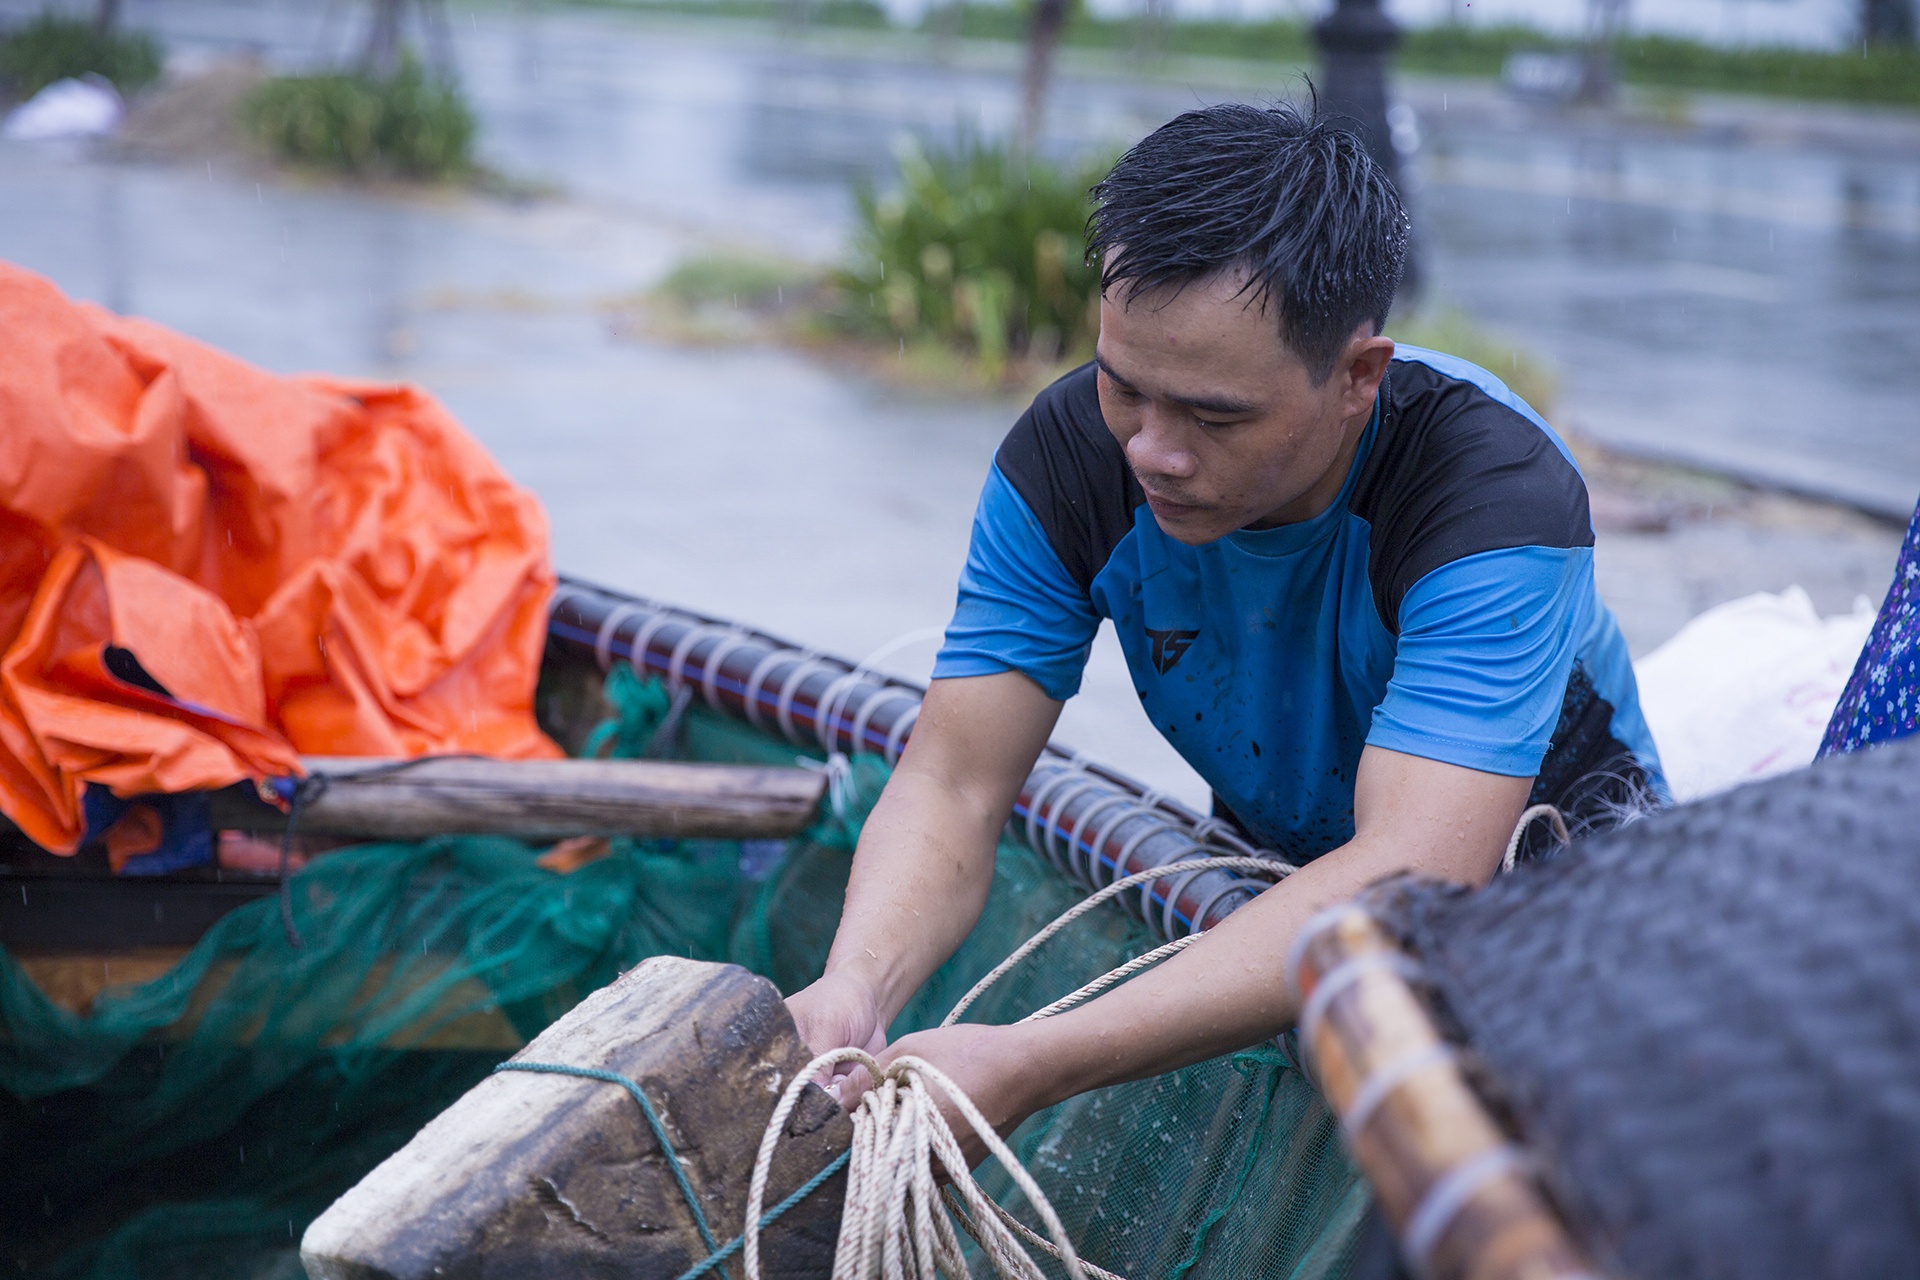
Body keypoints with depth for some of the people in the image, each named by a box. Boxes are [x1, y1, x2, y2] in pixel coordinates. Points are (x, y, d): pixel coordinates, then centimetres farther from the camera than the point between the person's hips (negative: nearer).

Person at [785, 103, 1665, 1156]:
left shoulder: (1500, 494, -35)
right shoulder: (1065, 460, -20)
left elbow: (1408, 882, -46)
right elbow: (953, 787, -22)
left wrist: (1032, 1065, -56)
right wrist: (855, 984, -46)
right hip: (1274, 868, 4)